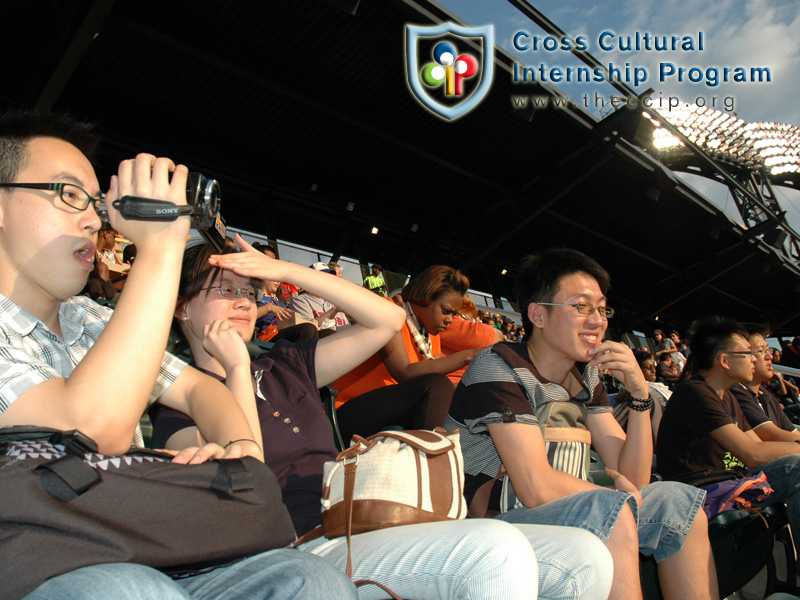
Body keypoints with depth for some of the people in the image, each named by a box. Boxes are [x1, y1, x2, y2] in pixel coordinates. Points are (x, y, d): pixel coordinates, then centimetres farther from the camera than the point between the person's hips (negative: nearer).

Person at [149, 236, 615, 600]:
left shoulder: (286, 367, 19)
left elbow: (388, 320, 11)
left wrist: (287, 271, 8)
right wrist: (237, 370, -6)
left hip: (370, 530, 6)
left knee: (584, 557, -8)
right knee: (495, 551, -32)